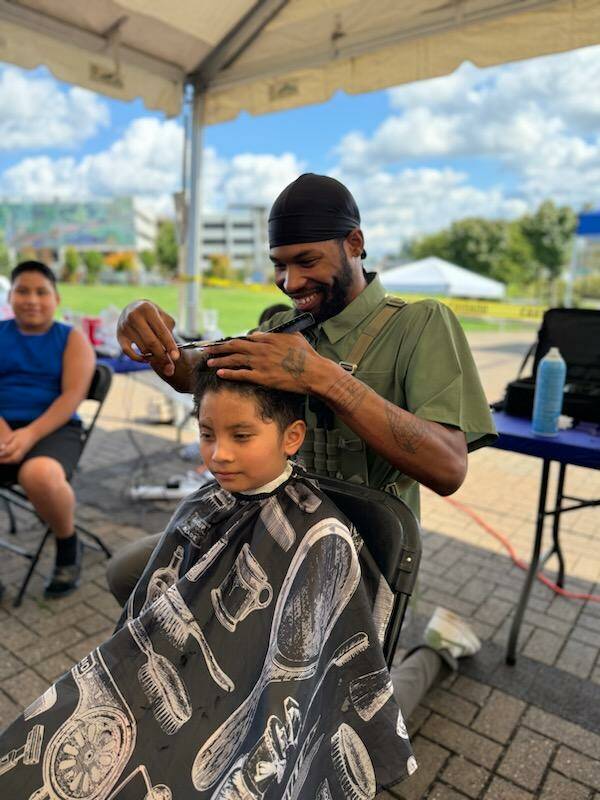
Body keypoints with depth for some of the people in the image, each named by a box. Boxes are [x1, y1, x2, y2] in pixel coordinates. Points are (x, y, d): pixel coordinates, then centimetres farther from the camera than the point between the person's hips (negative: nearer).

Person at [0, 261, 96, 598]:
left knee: (39, 475, -37)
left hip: (52, 429, -3)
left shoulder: (72, 338, 7)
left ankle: (68, 545, -5)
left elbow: (73, 395, -5)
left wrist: (30, 433, -19)